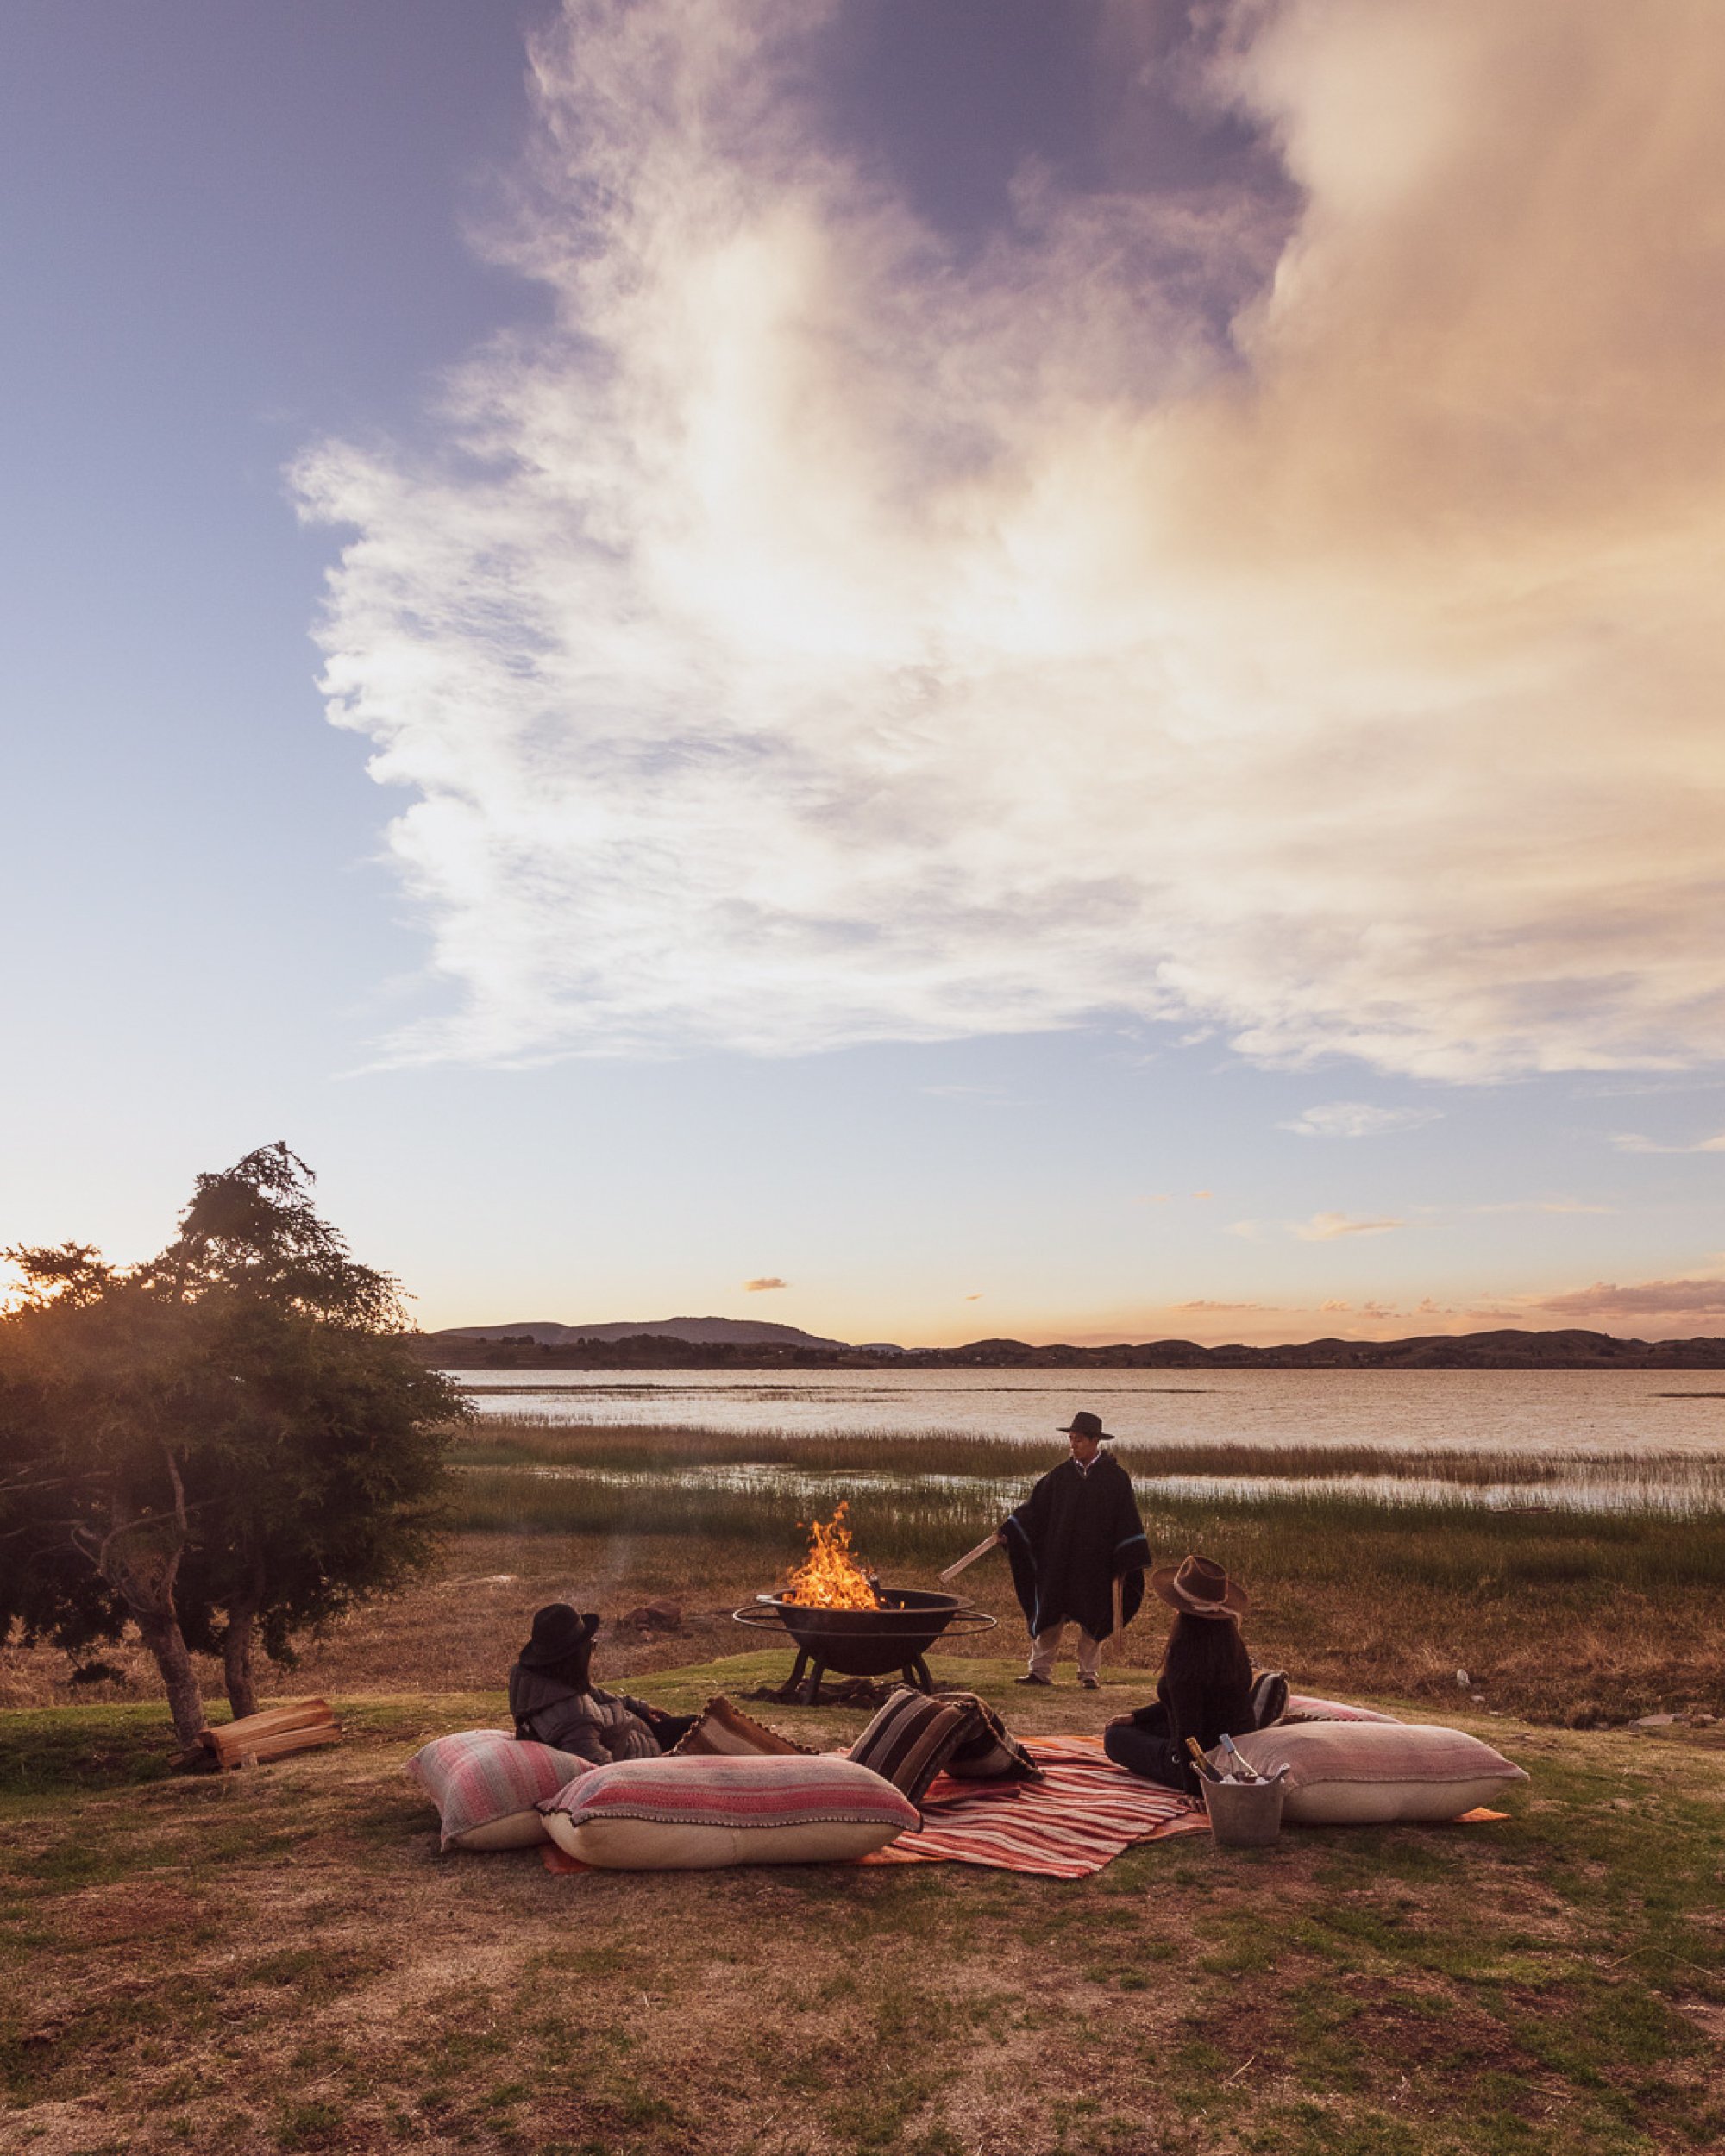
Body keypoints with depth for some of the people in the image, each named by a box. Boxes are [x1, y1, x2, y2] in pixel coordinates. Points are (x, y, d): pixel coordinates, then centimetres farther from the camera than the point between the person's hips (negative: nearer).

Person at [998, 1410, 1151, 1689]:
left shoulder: (1116, 1477, -4)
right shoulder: (1061, 1474, 3)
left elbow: (1127, 1520, -3)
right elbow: (1034, 1506, 3)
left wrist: (1130, 1562, -7)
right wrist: (1008, 1531, -7)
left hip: (1096, 1563, -2)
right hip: (1058, 1560, 2)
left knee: (1091, 1619, 7)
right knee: (1049, 1615, 3)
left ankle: (1088, 1673, 19)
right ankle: (1040, 1670, 10)